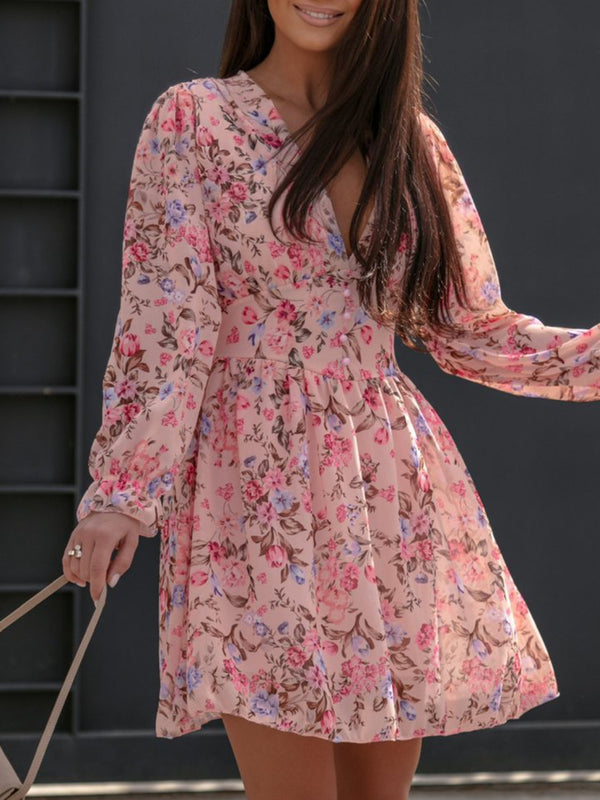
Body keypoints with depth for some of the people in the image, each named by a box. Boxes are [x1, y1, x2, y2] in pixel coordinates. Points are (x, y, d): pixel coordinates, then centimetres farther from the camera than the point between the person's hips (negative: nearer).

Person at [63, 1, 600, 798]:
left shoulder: (412, 141, 12)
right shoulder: (193, 120, 1)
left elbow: (473, 332, 15)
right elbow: (163, 322, -6)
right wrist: (121, 488, -15)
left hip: (394, 494, 4)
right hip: (260, 493, -4)